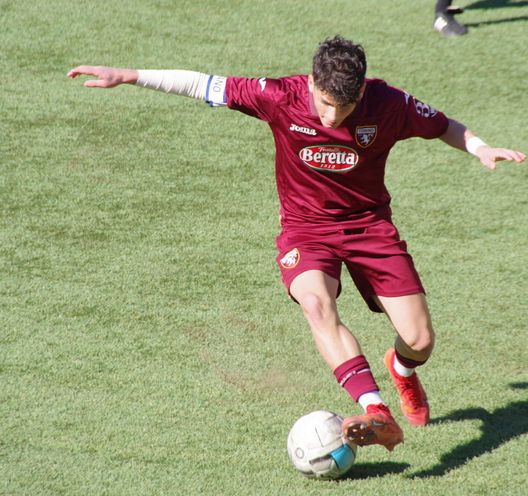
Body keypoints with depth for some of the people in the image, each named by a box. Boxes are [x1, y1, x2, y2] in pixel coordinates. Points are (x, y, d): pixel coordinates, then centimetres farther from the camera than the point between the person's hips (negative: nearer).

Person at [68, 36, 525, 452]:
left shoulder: (388, 105, -17)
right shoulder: (281, 97, -19)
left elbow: (441, 126, 2)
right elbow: (204, 85, -13)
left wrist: (481, 149, -16)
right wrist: (129, 76, -15)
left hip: (370, 225, 1)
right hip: (306, 228, -1)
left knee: (420, 340, -3)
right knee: (317, 305, -34)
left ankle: (402, 370, 37)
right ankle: (376, 412, -43)